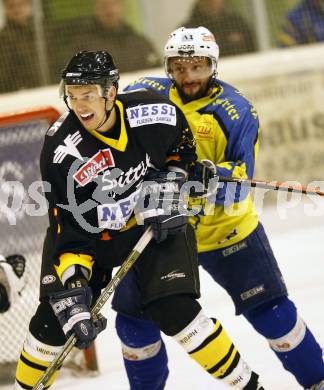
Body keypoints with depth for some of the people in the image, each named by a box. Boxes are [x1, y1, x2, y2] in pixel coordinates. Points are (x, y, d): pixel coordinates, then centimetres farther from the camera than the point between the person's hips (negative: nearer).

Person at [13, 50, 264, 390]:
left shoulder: (154, 113, -22)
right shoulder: (60, 151, -23)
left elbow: (182, 147, 3)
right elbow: (69, 232, -21)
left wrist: (168, 181, -12)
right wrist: (71, 290, -28)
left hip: (156, 224, -1)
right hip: (92, 234, 1)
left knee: (174, 311, -17)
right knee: (53, 318, -4)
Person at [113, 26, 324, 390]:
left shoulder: (236, 111, -13)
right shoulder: (145, 94, -6)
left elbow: (240, 181, -18)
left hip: (226, 228, -2)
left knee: (270, 311, -2)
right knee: (134, 319, 2)